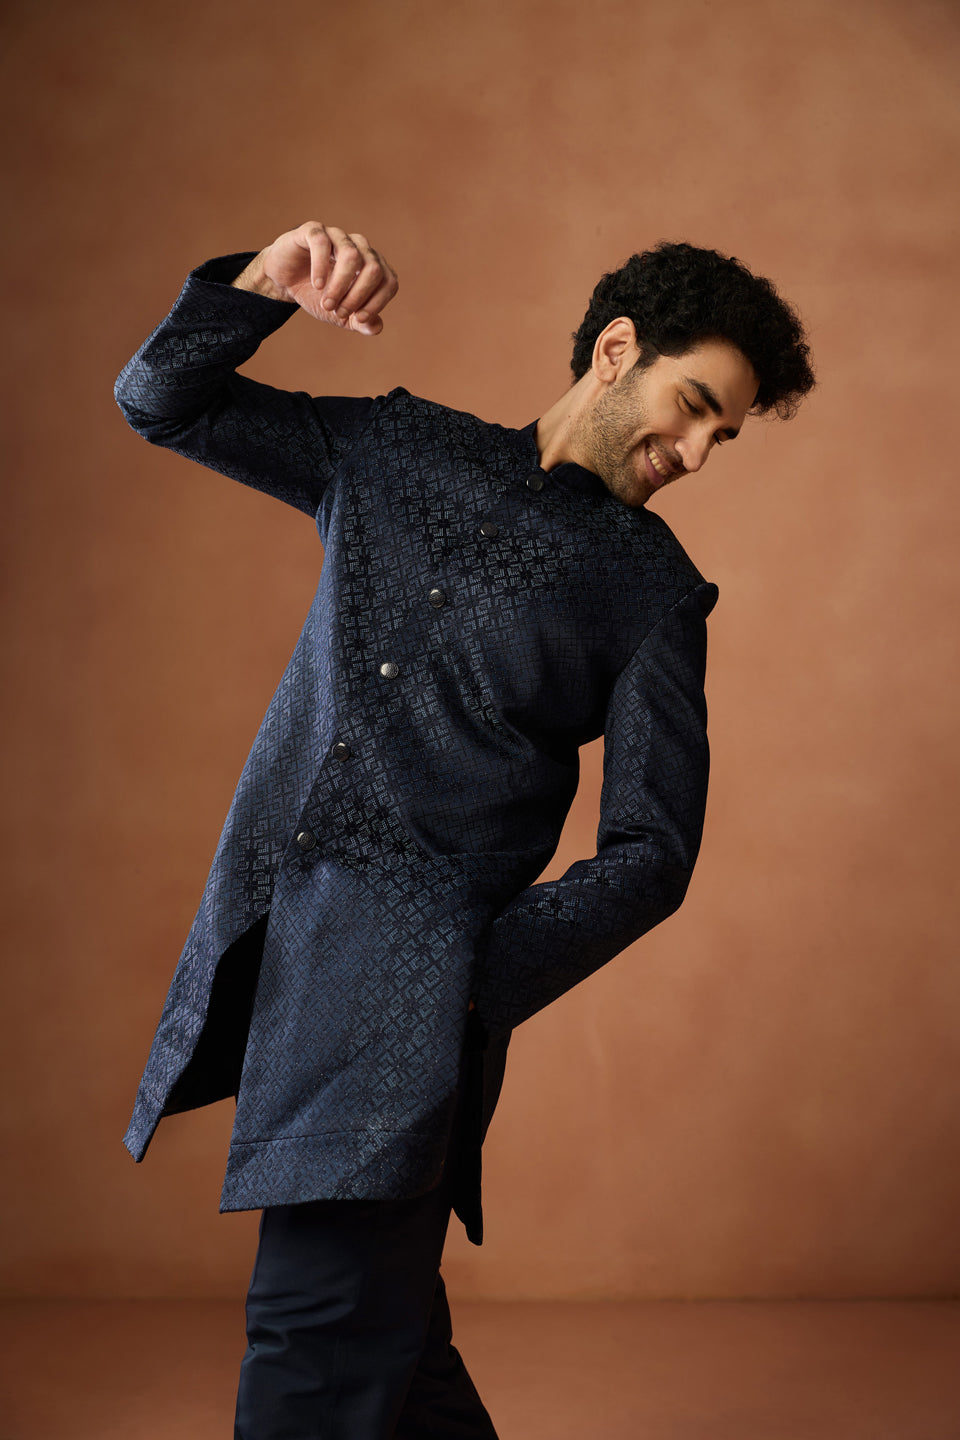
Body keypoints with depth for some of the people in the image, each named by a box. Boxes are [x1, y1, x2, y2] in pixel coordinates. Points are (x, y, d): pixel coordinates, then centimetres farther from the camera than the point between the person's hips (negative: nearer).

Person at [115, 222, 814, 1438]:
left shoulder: (653, 591, 5)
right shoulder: (399, 449, 14)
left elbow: (651, 850, 1)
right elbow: (162, 400, 16)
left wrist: (477, 979, -12)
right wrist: (264, 286, -4)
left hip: (410, 975, -3)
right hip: (257, 940, 4)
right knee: (368, 1317, 12)